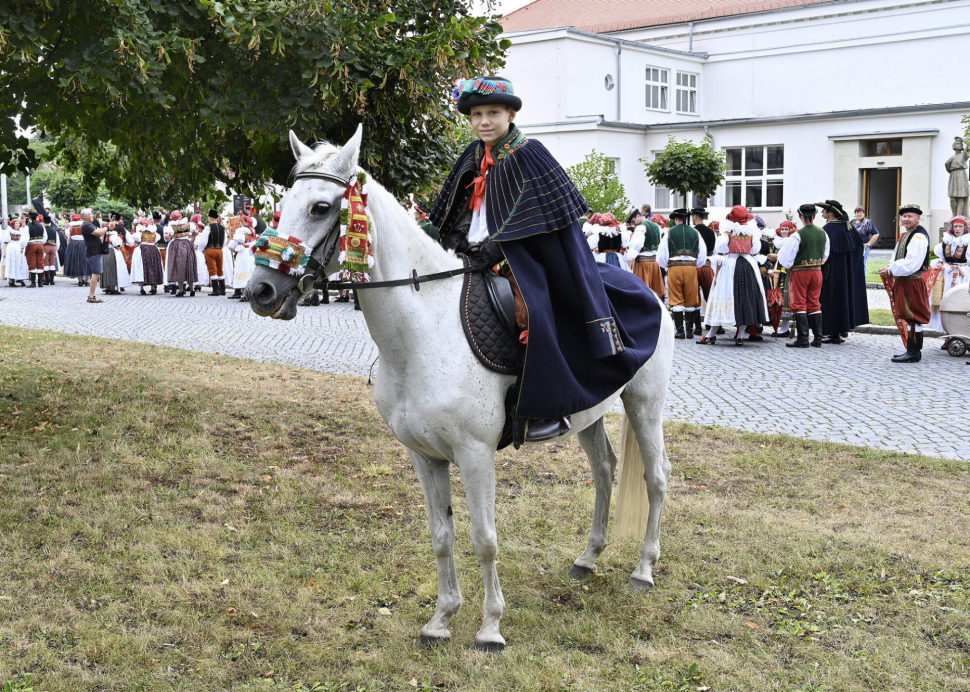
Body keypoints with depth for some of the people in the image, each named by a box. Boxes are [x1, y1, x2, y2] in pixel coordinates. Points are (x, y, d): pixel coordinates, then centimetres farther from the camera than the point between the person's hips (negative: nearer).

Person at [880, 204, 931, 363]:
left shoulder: (918, 237, -16)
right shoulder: (908, 235, 17)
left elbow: (911, 264, -23)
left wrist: (890, 270, -15)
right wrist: (891, 267, 3)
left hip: (912, 283, -10)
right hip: (904, 282, 10)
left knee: (913, 318, -7)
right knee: (911, 318, 14)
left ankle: (913, 353, -4)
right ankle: (912, 350, 21)